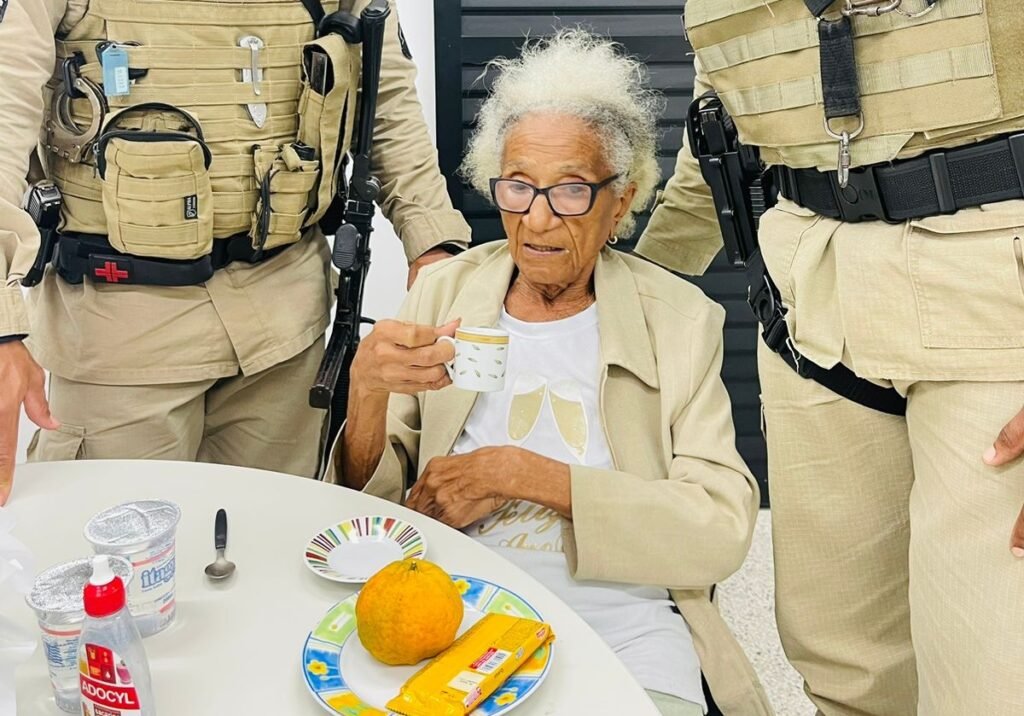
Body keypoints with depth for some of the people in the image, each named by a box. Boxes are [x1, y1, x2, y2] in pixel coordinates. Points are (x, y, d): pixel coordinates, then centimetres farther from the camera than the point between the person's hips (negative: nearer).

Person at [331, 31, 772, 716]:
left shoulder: (680, 321, 2)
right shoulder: (445, 291, 7)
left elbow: (724, 528, -8)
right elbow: (371, 502, 7)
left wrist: (523, 474, -14)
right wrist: (367, 389, -16)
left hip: (624, 624, 0)